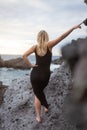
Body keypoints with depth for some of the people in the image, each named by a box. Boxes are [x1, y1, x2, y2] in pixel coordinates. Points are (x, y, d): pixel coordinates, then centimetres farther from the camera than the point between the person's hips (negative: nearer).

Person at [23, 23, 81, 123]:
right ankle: (46, 107, 38)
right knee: (40, 90, 29)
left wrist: (30, 65, -5)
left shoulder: (35, 47, -1)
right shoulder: (49, 45, -5)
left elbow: (24, 56, -13)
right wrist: (73, 28, -10)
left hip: (35, 74, 0)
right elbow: (62, 37, -11)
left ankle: (38, 117, 18)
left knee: (37, 94, 14)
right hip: (45, 75, 0)